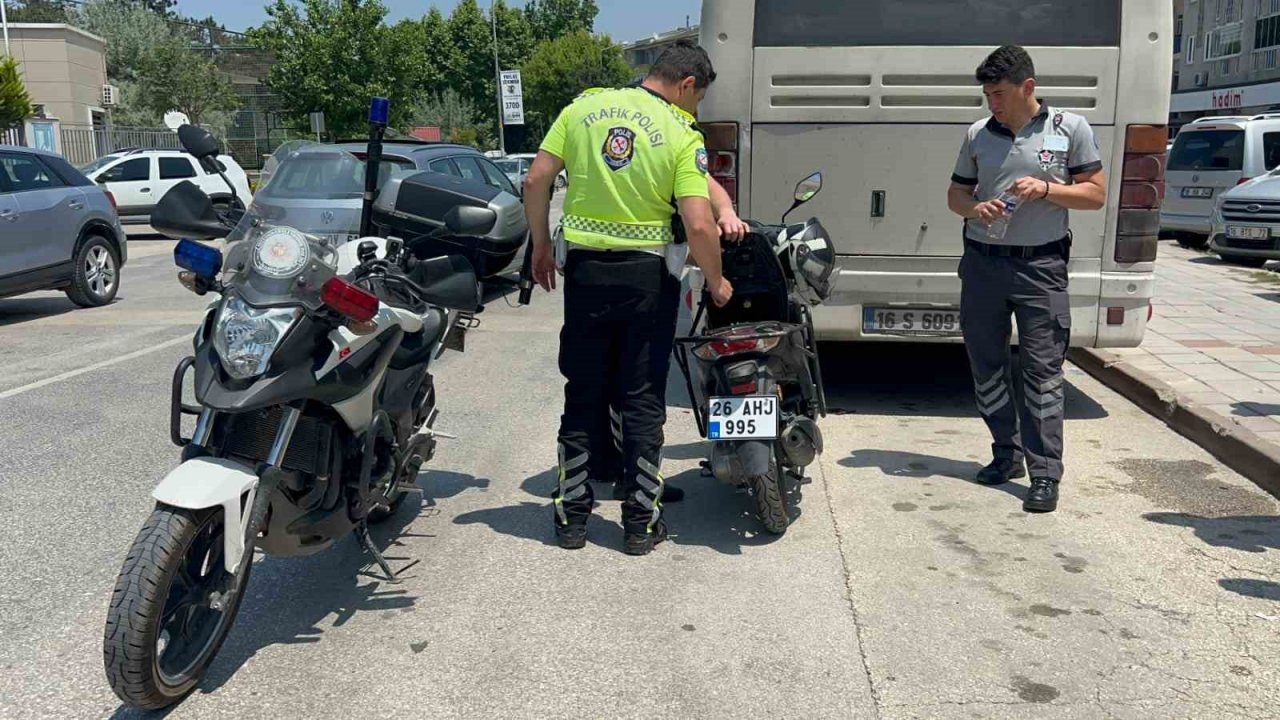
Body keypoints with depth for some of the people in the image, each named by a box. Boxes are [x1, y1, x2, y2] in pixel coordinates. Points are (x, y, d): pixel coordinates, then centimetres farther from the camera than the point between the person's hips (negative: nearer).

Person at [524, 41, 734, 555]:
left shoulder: (585, 107, 3)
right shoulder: (682, 135, -8)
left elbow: (536, 181, 0)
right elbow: (698, 225, -16)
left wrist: (541, 246, 10)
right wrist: (716, 283, -1)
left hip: (584, 267, 3)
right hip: (647, 275, -3)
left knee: (583, 394, 13)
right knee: (642, 398, 8)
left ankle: (572, 514, 20)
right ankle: (641, 521, 15)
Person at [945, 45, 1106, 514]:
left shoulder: (1070, 129, 0)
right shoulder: (977, 135, 8)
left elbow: (1096, 194, 2)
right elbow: (956, 194, 15)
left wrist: (1046, 188, -14)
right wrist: (975, 209, -8)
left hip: (1041, 266, -4)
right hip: (982, 263, 4)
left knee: (1042, 371, -5)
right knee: (986, 367, 10)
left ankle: (1045, 475, -1)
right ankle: (1008, 454, 25)